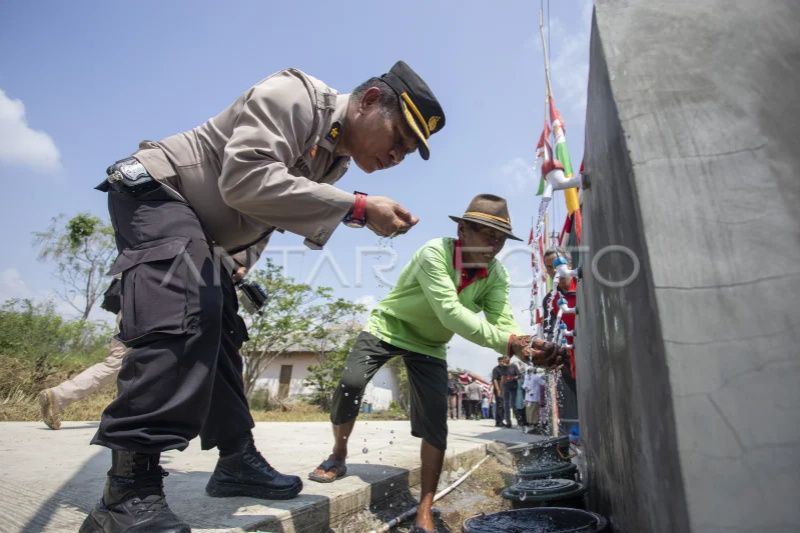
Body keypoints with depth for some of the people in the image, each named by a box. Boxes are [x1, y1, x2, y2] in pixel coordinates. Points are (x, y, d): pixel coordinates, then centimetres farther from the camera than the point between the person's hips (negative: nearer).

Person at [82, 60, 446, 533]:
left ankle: (237, 459, 15)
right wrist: (357, 206, -36)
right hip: (154, 190, -9)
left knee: (220, 334, 6)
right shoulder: (294, 95, -22)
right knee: (185, 315, -28)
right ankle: (128, 490, -22)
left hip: (203, 233, 9)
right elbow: (247, 179, -37)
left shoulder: (336, 160, 5)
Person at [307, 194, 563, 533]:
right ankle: (338, 458, 9)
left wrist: (526, 348, -49)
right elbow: (450, 313, -43)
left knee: (436, 421, -7)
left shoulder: (496, 276, -15)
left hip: (429, 345, 4)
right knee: (350, 384, -20)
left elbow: (503, 324, -26)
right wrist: (506, 342, -50)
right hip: (389, 326, -3)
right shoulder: (434, 252, -32)